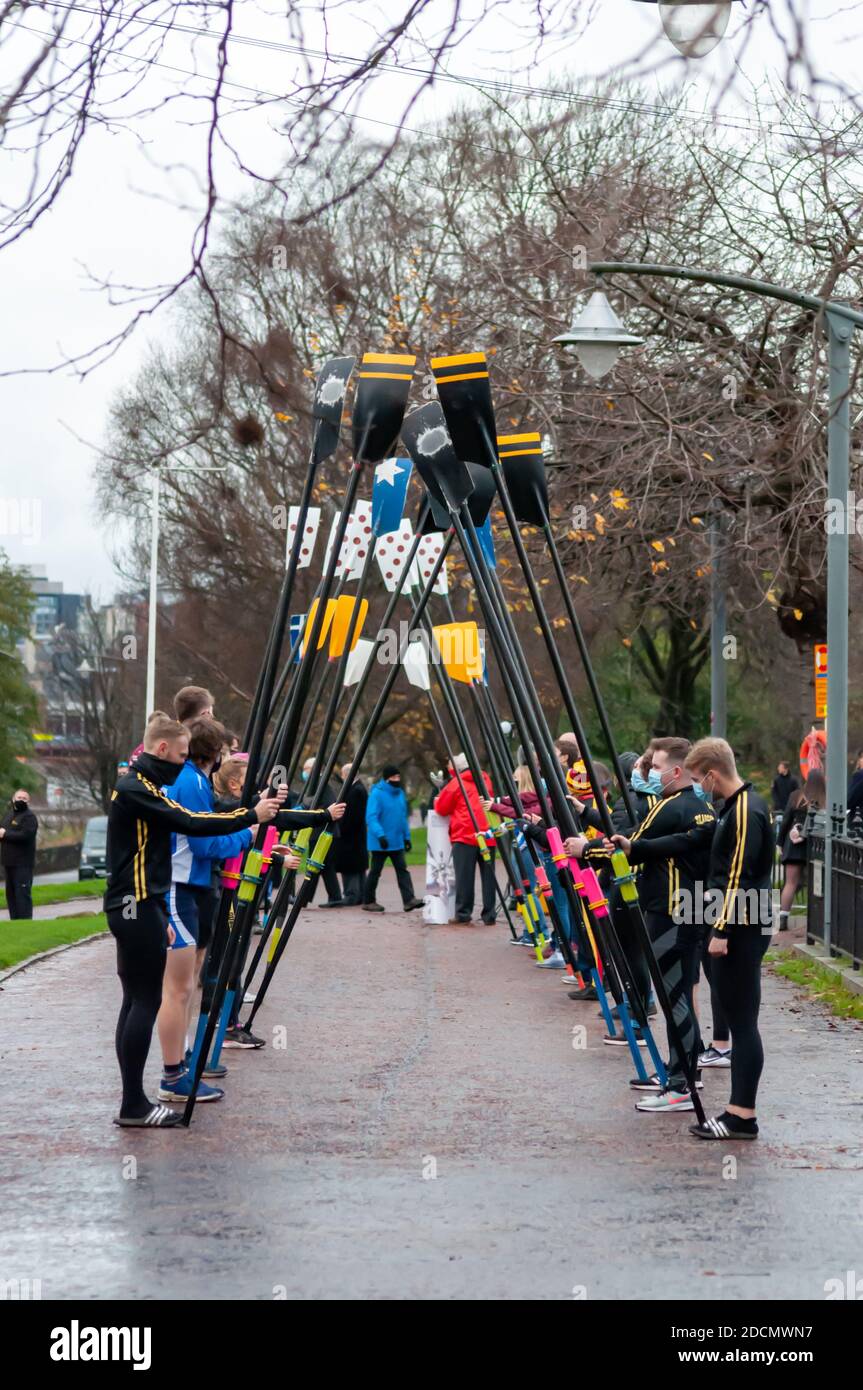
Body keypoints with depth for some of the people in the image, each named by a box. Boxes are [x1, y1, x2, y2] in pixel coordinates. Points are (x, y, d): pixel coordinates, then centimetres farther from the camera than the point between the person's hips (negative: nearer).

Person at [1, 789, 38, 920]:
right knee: (11, 893, 13)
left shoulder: (29, 817, -9)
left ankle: (25, 922, -12)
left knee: (22, 893, -11)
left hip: (23, 863, -9)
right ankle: (14, 920, 20)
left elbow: (25, 835, -22)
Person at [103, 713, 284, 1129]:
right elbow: (190, 823, -22)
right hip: (136, 906, -10)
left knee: (137, 1001, 8)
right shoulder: (135, 789, -13)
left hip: (139, 906, 10)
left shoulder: (139, 786, 18)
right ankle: (133, 1106, -7)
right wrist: (251, 815, -15)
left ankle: (134, 1101, 10)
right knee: (146, 1000, -8)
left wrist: (162, 917, 20)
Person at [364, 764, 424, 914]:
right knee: (375, 871, 4)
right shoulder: (377, 793, -13)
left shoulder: (400, 793, 10)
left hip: (397, 842, 6)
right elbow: (371, 817, -20)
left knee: (402, 870, -3)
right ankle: (368, 901, 16)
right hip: (380, 843, -6)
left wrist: (406, 836, 16)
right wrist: (380, 835, -29)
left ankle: (409, 900, -10)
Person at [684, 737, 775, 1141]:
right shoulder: (738, 805, 14)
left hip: (742, 929, -10)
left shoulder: (745, 812, -16)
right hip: (738, 927, 10)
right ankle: (738, 1109, 14)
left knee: (742, 1020, -7)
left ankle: (743, 1116, -4)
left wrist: (722, 930, -19)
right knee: (738, 1019, 10)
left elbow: (739, 877, -20)